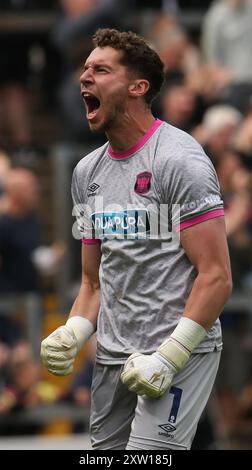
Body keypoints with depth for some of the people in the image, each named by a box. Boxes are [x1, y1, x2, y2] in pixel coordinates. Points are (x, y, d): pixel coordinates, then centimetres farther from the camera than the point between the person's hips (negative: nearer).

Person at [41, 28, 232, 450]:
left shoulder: (178, 159, -10)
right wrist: (71, 335, -1)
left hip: (180, 352, -7)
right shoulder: (87, 172, 13)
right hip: (112, 354, 7)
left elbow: (216, 277, -14)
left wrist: (168, 358, -20)